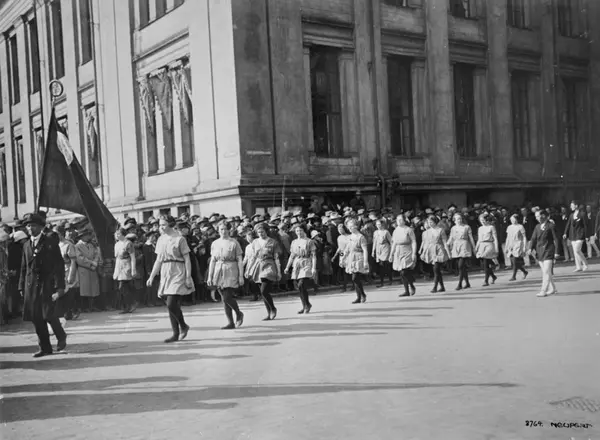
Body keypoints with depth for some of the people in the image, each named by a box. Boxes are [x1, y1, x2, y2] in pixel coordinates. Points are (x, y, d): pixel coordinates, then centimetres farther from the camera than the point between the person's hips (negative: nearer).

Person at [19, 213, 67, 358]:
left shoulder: (51, 244, -3)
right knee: (36, 318, 4)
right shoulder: (26, 245, 12)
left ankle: (61, 337, 18)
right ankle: (45, 348, 14)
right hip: (31, 286, 5)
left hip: (47, 285, -5)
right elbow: (24, 268, 15)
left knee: (49, 315, -10)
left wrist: (59, 287, -14)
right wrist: (22, 286, 9)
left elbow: (59, 266, -7)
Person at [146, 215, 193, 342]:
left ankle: (183, 326, 8)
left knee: (171, 305, -14)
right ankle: (176, 334, 16)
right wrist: (152, 277, 10)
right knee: (172, 306, 8)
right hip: (165, 274, 6)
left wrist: (188, 277, -12)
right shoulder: (160, 240, 11)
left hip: (177, 274, -6)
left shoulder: (179, 239, -7)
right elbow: (158, 260, 16)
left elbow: (187, 260, -7)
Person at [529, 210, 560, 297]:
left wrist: (556, 252, -10)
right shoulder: (537, 227, 13)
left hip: (548, 252, -7)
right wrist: (531, 248, -7)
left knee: (547, 272, -11)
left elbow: (556, 239, -5)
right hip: (540, 252, 7)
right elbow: (533, 238, 9)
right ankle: (552, 289, 23)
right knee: (544, 273, 12)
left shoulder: (551, 226, -5)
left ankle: (543, 291, -14)